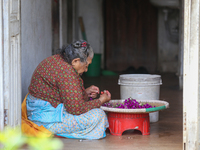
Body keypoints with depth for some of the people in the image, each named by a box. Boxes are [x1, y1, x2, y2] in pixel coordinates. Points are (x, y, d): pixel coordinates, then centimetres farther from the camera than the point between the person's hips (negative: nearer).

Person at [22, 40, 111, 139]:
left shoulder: (57, 60, 8)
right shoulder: (66, 71, -24)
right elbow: (77, 108, -22)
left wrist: (85, 92, 12)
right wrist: (101, 101, -7)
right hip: (48, 120, -11)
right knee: (98, 115, -15)